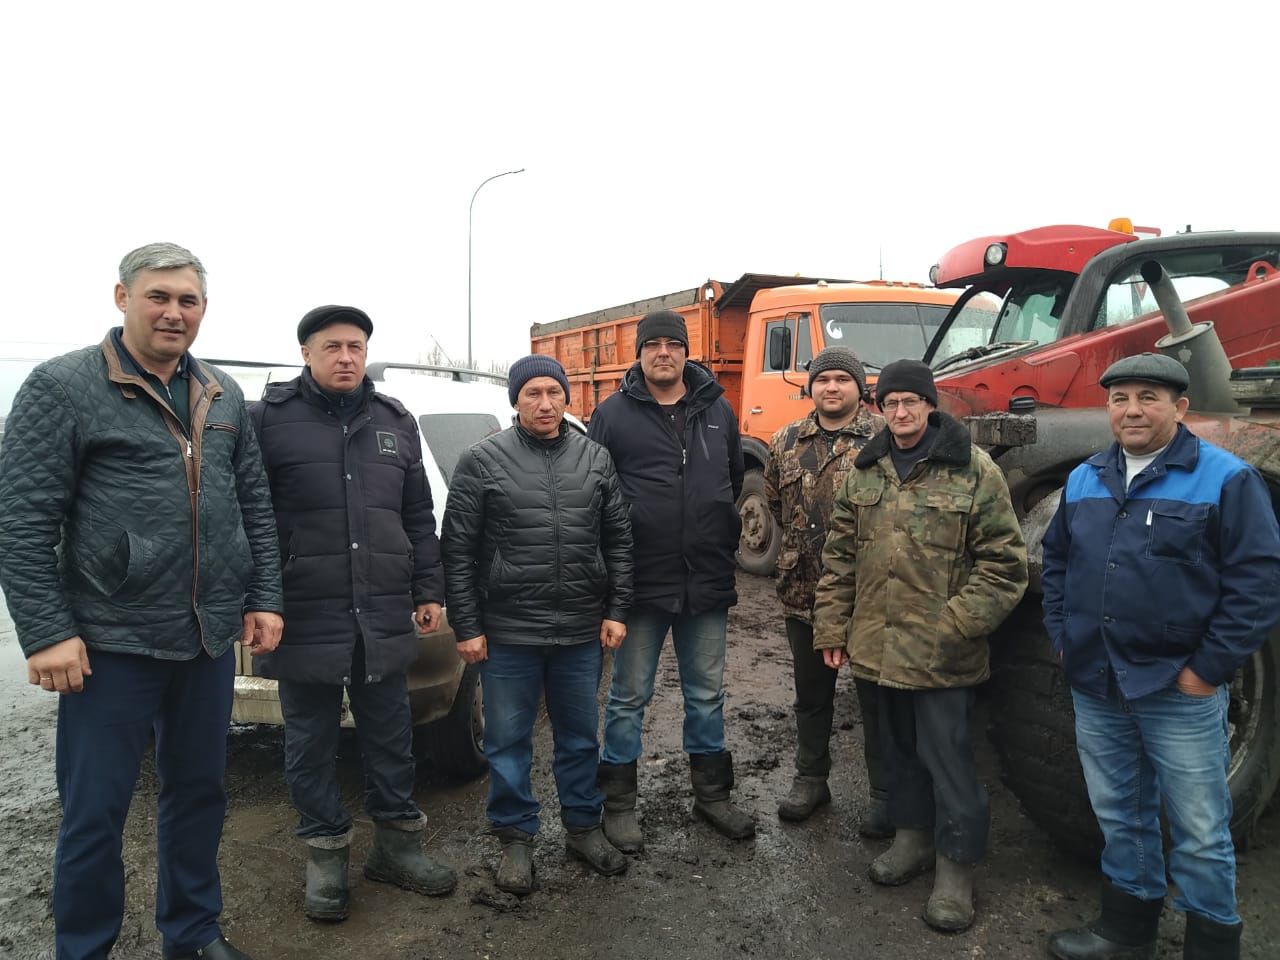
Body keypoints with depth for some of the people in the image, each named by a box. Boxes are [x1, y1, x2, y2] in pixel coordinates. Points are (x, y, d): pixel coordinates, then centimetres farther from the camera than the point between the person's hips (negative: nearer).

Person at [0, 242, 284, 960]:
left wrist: (264, 597, 7)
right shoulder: (62, 387, -7)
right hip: (112, 643, -5)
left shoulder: (224, 397, 9)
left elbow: (255, 504, 13)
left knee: (200, 792, 17)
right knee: (96, 810, 6)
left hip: (210, 639, 5)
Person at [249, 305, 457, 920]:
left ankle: (397, 844, 29)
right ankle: (326, 856, 26)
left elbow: (419, 519, 13)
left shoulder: (396, 421, 10)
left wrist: (429, 591, 10)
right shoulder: (270, 418, -3)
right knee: (311, 743, 10)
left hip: (384, 616, 4)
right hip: (305, 617, -3)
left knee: (390, 737, 13)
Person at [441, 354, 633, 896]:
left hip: (581, 632, 3)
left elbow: (617, 541, 8)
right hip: (507, 633, -2)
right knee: (508, 740, 10)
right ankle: (516, 838, 28)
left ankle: (583, 828, 34)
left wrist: (616, 611, 3)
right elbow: (458, 550, -4)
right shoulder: (483, 461, -4)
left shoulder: (596, 460, 5)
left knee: (580, 736, 16)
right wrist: (467, 627, -6)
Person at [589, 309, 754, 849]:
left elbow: (735, 481, 17)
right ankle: (618, 804, 23)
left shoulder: (718, 410, 7)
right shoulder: (613, 414, -3)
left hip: (707, 581, 3)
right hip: (640, 581, -3)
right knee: (629, 698, 8)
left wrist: (722, 541, 13)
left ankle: (711, 794, 32)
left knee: (706, 695, 16)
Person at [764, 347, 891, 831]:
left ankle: (884, 795, 22)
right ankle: (810, 779, 34)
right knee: (810, 693, 18)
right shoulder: (786, 442, 7)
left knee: (876, 695, 7)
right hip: (804, 591, 4)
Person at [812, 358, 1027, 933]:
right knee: (898, 746, 19)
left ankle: (956, 868, 19)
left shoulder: (974, 471, -8)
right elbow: (840, 556, 11)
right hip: (879, 644, 5)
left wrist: (956, 626, -15)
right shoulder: (864, 472, 7)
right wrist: (832, 627, 7)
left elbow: (1004, 562, -8)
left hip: (940, 652, -5)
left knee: (947, 756, 2)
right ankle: (912, 836, 38)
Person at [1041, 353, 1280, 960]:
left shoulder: (1226, 478, -9)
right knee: (1119, 817, 19)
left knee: (1199, 833, 6)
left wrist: (1209, 669, -14)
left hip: (1180, 691, -5)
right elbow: (1056, 560, 18)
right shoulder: (1084, 480, 8)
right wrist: (1062, 635, 10)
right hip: (1095, 688, 6)